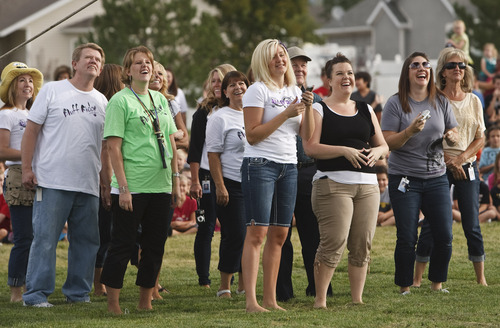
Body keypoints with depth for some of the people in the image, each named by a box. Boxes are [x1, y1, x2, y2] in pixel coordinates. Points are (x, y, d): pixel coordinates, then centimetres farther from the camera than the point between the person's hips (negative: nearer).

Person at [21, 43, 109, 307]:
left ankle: (78, 293, 19)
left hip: (88, 186, 5)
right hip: (52, 183, -5)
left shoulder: (102, 102, 13)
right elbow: (31, 130, 1)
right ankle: (35, 295, 1)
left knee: (86, 241, 8)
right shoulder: (52, 91, 1)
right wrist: (27, 169, -5)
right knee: (45, 239, -5)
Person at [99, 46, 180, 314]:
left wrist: (175, 179, 13)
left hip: (160, 186, 6)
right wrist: (122, 187, -16)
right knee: (123, 244, -3)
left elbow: (171, 141, 18)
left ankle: (145, 301, 17)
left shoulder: (160, 99, 14)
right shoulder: (120, 101, -5)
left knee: (155, 245, 8)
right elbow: (113, 146, -10)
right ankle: (113, 302, 5)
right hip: (131, 187, -6)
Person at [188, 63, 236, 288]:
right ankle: (203, 279, 4)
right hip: (208, 175, -2)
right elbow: (195, 148, -2)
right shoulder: (204, 111, 1)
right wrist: (195, 180, -8)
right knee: (206, 227, -1)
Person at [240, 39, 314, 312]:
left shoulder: (295, 92, 15)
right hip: (260, 164, -7)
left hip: (288, 167, 7)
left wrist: (308, 108, -5)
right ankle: (251, 300, -15)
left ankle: (270, 299, 9)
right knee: (257, 233, -12)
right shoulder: (258, 90, -5)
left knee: (279, 235, 5)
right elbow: (252, 135, -12)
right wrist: (286, 114, -15)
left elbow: (307, 136, 11)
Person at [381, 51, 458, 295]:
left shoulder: (441, 102, 7)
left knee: (444, 236, -1)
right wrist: (410, 131, -25)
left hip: (437, 177, 3)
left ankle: (437, 284, 16)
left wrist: (451, 137, -10)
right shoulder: (396, 104, -4)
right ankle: (404, 288, 10)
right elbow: (388, 143, -8)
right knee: (407, 239, -4)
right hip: (404, 179, -3)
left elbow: (453, 134, 14)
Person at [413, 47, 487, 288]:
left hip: (467, 167, 3)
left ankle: (481, 278, 7)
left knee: (472, 224, 1)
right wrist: (448, 160, -12)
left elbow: (480, 139, 7)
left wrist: (461, 158, -8)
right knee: (431, 223, -3)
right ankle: (417, 279, 3)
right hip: (439, 167, -3)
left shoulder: (473, 101, 9)